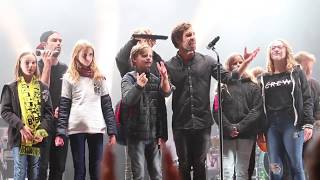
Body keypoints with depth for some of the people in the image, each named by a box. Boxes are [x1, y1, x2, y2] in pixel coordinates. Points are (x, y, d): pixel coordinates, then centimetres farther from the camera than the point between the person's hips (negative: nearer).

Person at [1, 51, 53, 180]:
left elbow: (48, 112, 4)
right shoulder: (11, 88, 5)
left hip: (37, 138, 2)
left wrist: (42, 131, -11)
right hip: (19, 137, -2)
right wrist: (21, 126, -16)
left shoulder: (43, 88, 10)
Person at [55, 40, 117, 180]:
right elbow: (63, 107, 1)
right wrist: (60, 133, -7)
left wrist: (112, 131, 2)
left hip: (96, 128, 2)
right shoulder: (69, 78, 4)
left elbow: (107, 105, 9)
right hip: (76, 128, -2)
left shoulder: (99, 78, 10)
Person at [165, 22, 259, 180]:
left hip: (203, 123, 1)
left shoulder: (207, 61, 2)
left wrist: (245, 63, -11)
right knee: (184, 166, 10)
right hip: (181, 125, -1)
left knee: (200, 165, 10)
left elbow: (228, 79, 0)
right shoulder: (169, 66, -1)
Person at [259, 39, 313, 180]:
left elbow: (307, 99, 3)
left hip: (292, 123, -2)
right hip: (272, 126, 3)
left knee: (296, 166, -4)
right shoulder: (265, 78, 15)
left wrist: (308, 123, -9)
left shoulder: (296, 72, 9)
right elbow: (261, 105, 12)